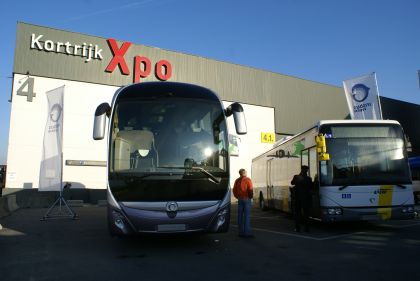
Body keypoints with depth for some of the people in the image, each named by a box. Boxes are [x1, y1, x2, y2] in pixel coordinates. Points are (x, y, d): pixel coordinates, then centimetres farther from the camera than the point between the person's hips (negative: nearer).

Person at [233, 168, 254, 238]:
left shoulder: (237, 180, 10)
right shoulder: (248, 180, -8)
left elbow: (234, 190, 11)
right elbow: (250, 190, -14)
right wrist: (251, 196, 0)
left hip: (240, 199, 6)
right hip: (246, 199, -6)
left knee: (240, 216, 8)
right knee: (247, 216, -5)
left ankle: (241, 232, 12)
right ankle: (247, 233, -6)